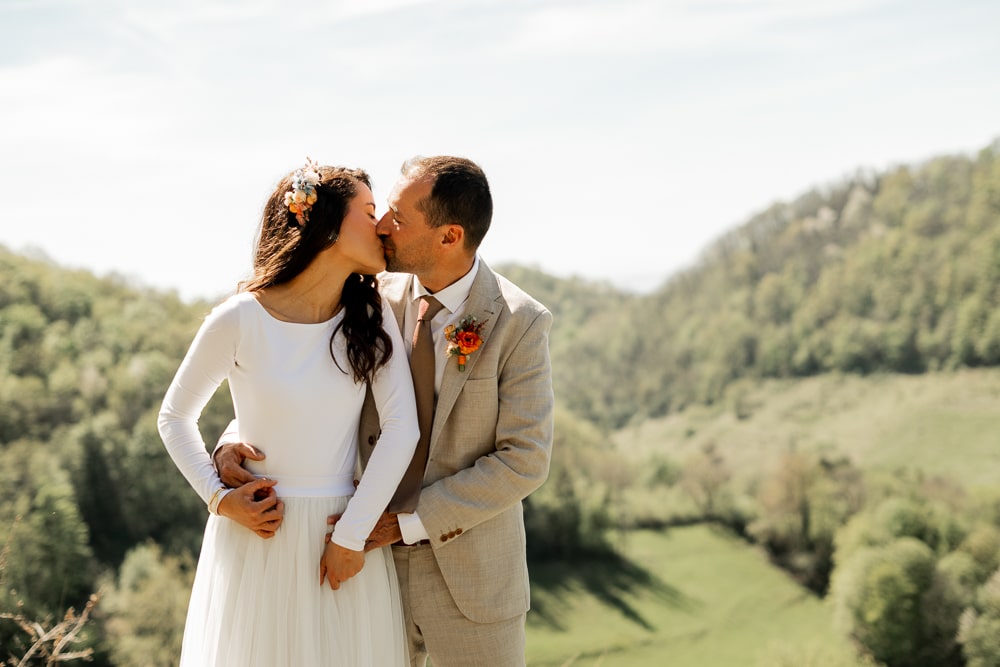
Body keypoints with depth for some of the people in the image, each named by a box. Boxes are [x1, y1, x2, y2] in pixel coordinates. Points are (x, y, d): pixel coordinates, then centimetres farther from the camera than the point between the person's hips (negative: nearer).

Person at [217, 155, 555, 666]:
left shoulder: (520, 323, -13)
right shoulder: (374, 300, -2)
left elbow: (523, 461, -15)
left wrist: (408, 522, -18)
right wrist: (234, 443, -16)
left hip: (470, 580, -3)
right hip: (372, 567, 3)